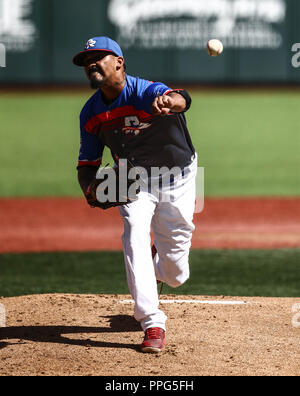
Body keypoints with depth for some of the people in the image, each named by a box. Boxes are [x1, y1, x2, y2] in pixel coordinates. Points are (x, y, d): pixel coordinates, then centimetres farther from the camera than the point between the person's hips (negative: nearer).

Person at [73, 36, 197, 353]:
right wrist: (91, 189, -22)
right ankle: (152, 325, -21)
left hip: (177, 178, -3)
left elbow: (181, 100, -52)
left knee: (175, 276, 3)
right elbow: (88, 163, 1)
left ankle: (159, 259, 43)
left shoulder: (145, 92, -29)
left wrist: (169, 101, -78)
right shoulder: (91, 113, -10)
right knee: (135, 235, -24)